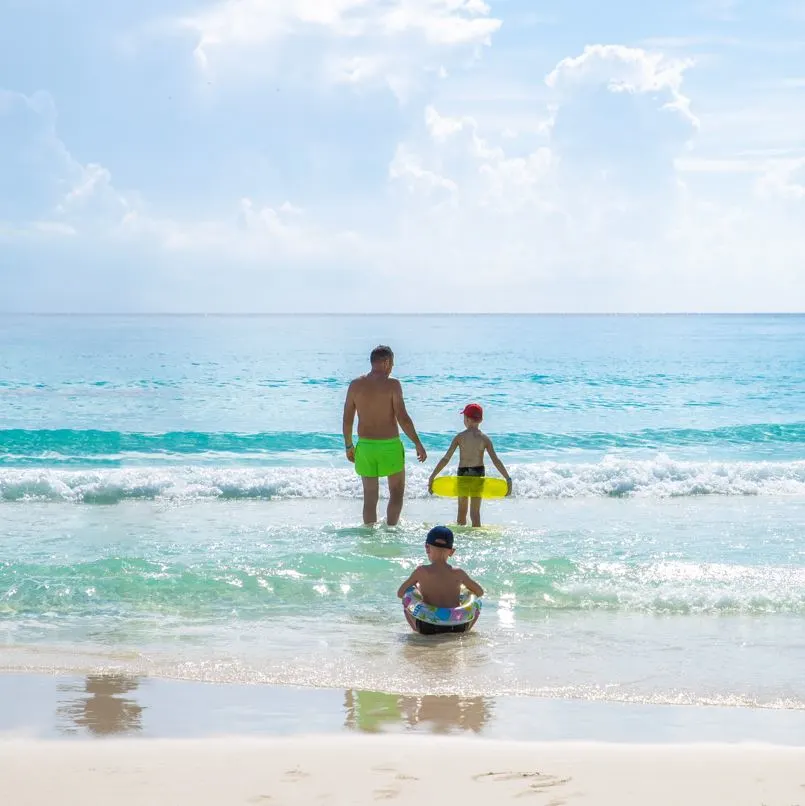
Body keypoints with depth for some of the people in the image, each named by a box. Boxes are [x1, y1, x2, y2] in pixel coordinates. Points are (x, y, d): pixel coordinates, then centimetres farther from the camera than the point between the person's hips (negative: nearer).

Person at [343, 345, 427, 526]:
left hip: (365, 445, 4)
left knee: (370, 496, 11)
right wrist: (418, 444, -7)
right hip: (390, 446, -4)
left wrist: (348, 446, 18)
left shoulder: (355, 385, 2)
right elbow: (402, 418, -14)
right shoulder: (392, 385, -11)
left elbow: (347, 419, 5)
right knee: (397, 493, 13)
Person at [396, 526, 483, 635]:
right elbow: (480, 592, 12)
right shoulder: (458, 573, -2)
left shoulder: (421, 571, -6)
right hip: (457, 628, 0)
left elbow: (400, 593, 3)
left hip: (427, 628, 0)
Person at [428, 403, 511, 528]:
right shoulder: (484, 438, -3)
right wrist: (508, 479, -4)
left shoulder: (460, 437, -4)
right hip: (479, 473, 0)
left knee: (462, 510, 18)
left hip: (462, 474, 0)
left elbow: (446, 458, -6)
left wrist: (432, 477, -3)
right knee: (475, 511, 5)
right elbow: (496, 461, -7)